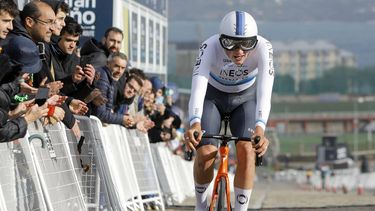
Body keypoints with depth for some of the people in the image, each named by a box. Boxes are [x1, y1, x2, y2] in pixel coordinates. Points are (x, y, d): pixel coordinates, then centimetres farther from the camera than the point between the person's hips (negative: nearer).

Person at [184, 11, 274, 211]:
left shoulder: (263, 48, -32)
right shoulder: (210, 47, -34)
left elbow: (264, 91, -42)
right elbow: (198, 87, -46)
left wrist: (260, 128, -59)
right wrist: (195, 124, -64)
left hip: (245, 98, 1)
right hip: (212, 96, -1)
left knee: (246, 150, -23)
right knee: (205, 153, -18)